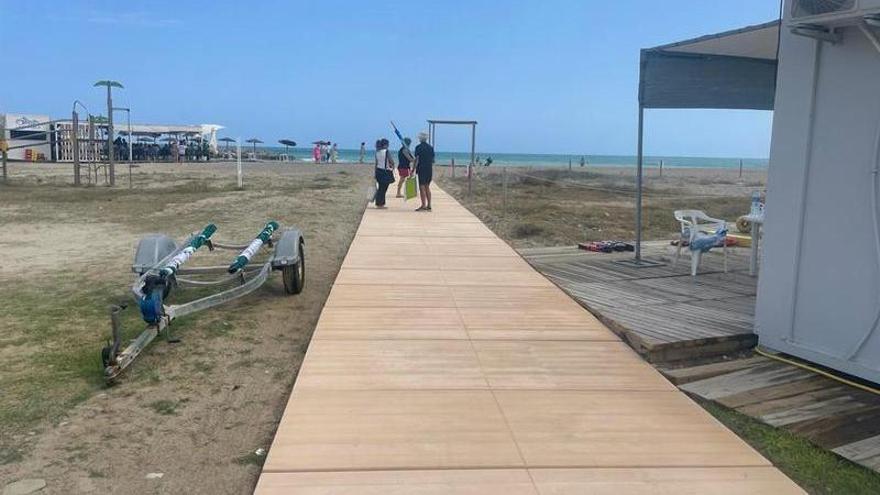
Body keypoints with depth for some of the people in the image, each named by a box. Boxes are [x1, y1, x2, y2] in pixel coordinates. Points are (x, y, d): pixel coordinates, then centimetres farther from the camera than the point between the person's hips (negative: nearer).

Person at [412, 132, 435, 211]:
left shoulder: (418, 147, -7)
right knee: (427, 187, 13)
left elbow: (416, 160, -10)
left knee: (422, 187, -3)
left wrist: (413, 170, -6)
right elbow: (432, 160, 12)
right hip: (429, 169, 6)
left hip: (421, 169, -6)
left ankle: (423, 205, -6)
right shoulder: (431, 147, 9)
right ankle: (429, 205, 12)